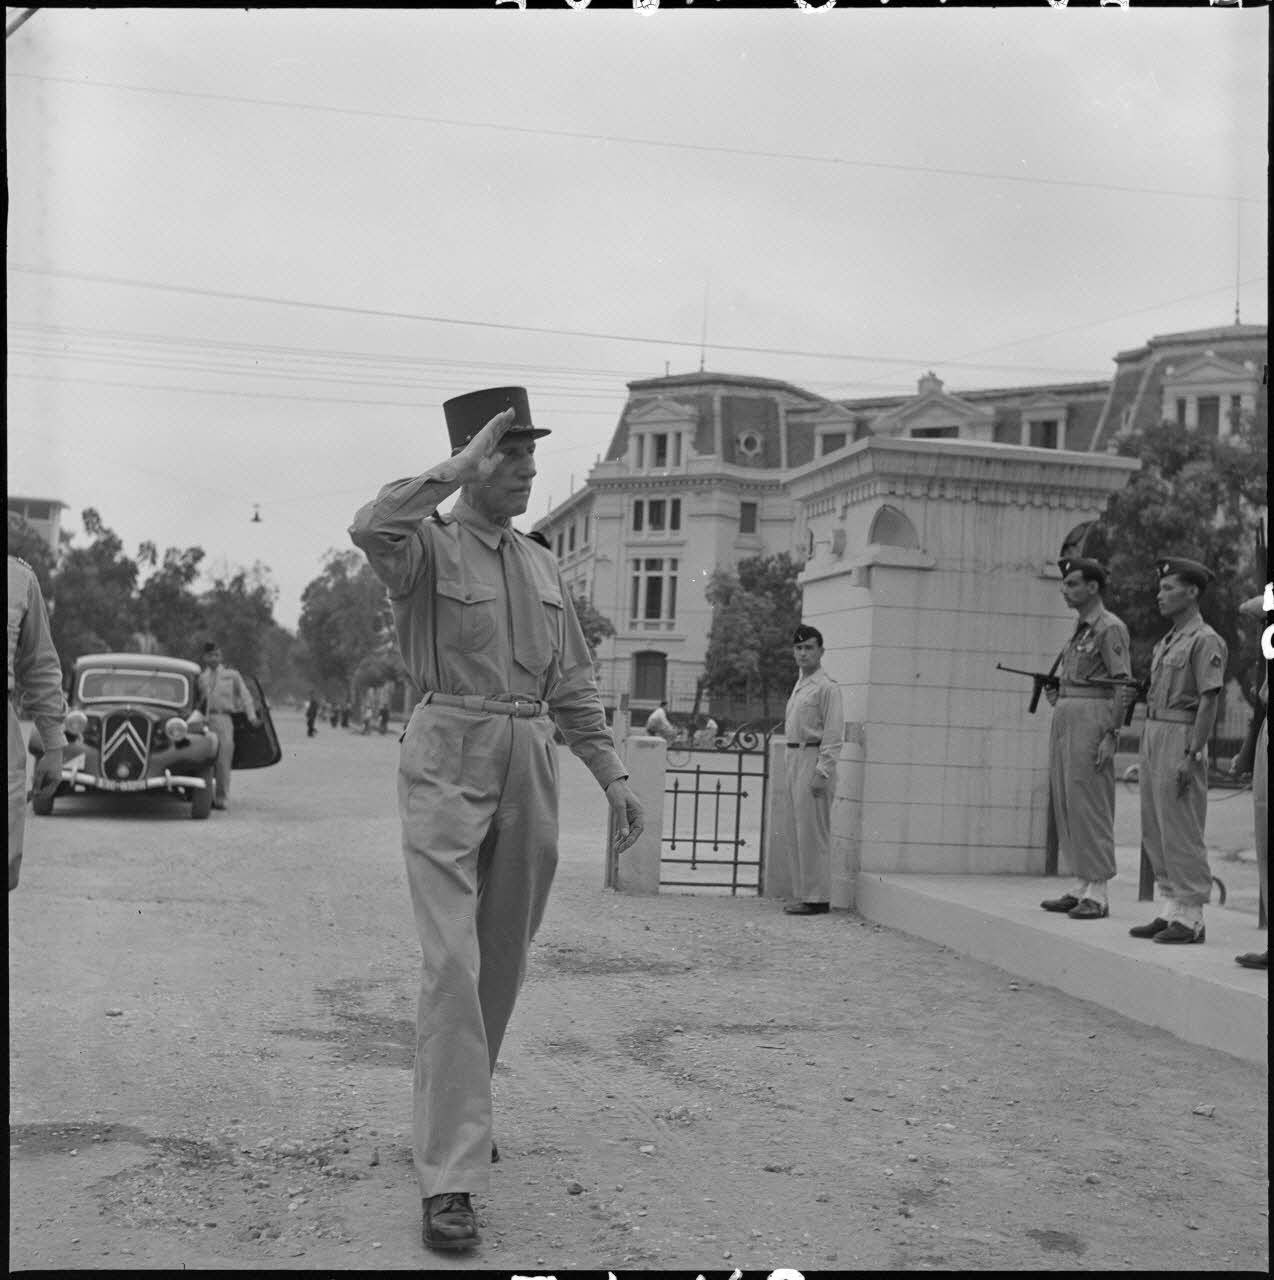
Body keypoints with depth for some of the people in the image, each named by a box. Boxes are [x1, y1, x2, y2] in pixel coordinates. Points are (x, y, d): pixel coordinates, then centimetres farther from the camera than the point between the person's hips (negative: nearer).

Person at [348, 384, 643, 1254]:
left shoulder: (541, 565, 14)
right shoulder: (427, 545, -4)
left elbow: (572, 685, 17)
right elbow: (371, 528, -29)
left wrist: (615, 777, 12)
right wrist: (462, 465, -21)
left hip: (531, 766, 6)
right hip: (449, 760, -6)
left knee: (504, 959, 14)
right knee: (453, 962, -13)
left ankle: (460, 1105, 37)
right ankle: (450, 1177, -10)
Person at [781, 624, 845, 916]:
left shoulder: (826, 687, -9)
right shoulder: (799, 685, 19)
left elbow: (833, 734, -14)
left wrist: (822, 772, -20)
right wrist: (789, 765, 17)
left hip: (813, 759, -9)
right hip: (794, 760, 9)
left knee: (813, 832, -8)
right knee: (799, 831, 11)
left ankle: (816, 898, -4)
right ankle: (803, 893, 17)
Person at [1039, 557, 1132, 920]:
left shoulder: (1110, 628, -8)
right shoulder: (1081, 629, 20)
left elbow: (1123, 685, -14)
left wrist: (1111, 736, -20)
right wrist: (1053, 691, 9)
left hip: (1091, 722, -9)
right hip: (1065, 719, 9)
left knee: (1089, 805, -8)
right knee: (1066, 804, 9)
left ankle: (1097, 895, -4)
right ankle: (1082, 888, 14)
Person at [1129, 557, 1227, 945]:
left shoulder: (1205, 640, -10)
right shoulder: (1168, 640, 18)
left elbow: (1209, 701, -16)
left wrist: (1191, 757, -21)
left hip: (1181, 740, -9)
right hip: (1152, 736, 9)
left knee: (1181, 833, -6)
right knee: (1154, 831, 10)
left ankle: (1190, 919, 0)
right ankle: (1169, 912, 16)